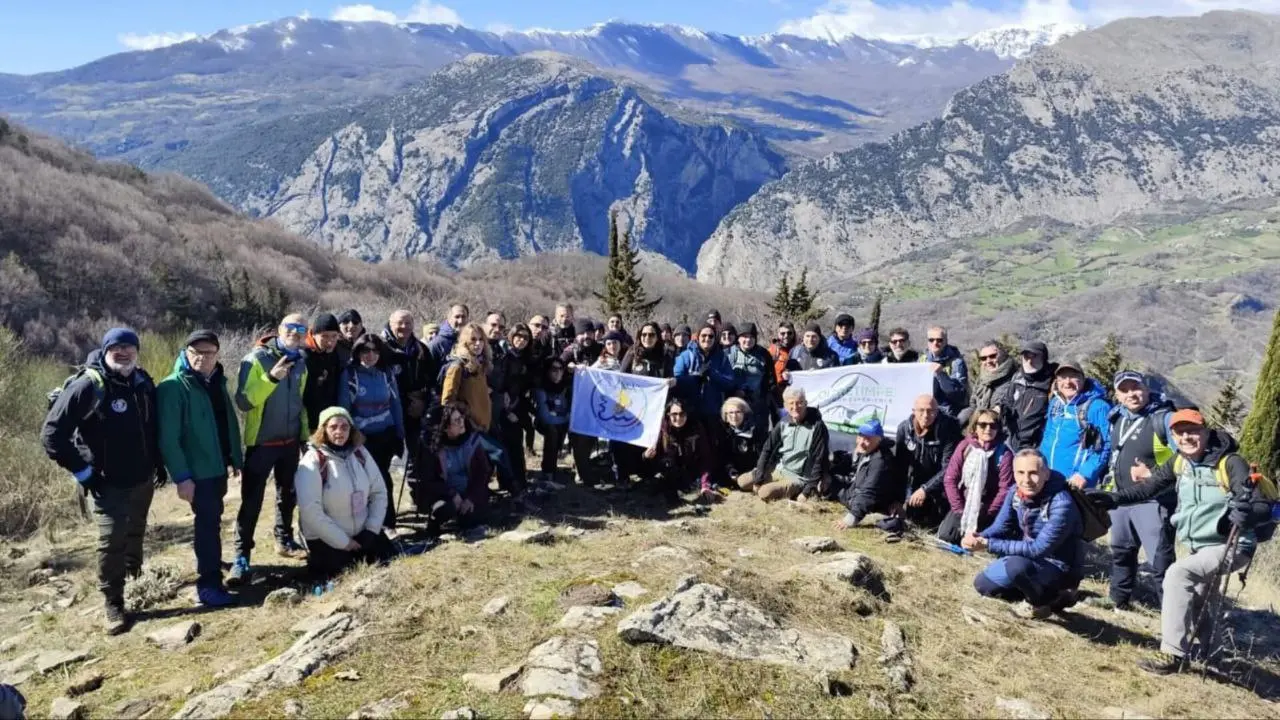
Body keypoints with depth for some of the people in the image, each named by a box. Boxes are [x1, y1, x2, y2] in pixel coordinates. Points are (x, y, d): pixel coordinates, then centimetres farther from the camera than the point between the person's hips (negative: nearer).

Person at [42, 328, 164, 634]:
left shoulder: (143, 383, 2)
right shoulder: (87, 386, -16)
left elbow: (154, 426, 17)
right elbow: (52, 434, -16)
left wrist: (160, 463, 12)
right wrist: (82, 471, -15)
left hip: (143, 479, 6)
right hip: (108, 483, -6)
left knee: (135, 533, 22)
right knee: (112, 541, -6)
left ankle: (136, 578, 43)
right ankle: (113, 604, 7)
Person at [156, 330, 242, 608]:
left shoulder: (217, 381, 8)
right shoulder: (173, 387, -15)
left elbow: (230, 423, 14)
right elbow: (168, 437, -18)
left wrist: (237, 458, 12)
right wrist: (181, 476, -21)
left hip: (219, 465, 7)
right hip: (197, 470, -7)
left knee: (212, 519, 19)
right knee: (208, 522, -5)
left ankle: (210, 563, 35)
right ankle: (208, 585, 3)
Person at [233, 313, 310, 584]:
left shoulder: (300, 362, 6)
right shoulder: (256, 359, -13)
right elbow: (243, 401, -22)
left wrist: (306, 435, 15)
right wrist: (271, 377, -32)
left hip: (290, 442, 6)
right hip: (261, 442, -6)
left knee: (288, 495, 17)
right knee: (251, 501, -6)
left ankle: (284, 541, 33)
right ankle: (241, 557, -1)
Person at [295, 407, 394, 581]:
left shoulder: (360, 453, 0)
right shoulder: (313, 461, -16)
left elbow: (379, 492, 5)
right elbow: (310, 511, -20)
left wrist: (372, 529, -6)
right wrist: (343, 542, -17)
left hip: (363, 534, 5)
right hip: (327, 540, -5)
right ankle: (316, 564, 17)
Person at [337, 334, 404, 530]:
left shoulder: (386, 374, 2)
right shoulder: (349, 375, -6)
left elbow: (396, 405, 5)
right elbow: (343, 408, -7)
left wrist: (400, 434, 3)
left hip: (386, 435, 2)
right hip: (362, 437, -2)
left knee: (382, 477, 7)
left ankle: (386, 521, 16)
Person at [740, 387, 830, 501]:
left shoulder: (817, 426, -17)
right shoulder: (783, 423, -2)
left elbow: (819, 461, -16)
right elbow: (767, 450, 3)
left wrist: (809, 490, -20)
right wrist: (758, 478, -7)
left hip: (799, 478, -7)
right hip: (777, 470, 7)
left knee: (765, 493, -28)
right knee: (742, 481, 1)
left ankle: (792, 492, 1)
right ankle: (785, 490, 7)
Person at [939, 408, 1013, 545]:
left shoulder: (1004, 454, -12)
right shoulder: (964, 446, -3)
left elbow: (1005, 490, -13)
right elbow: (950, 479, -3)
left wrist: (986, 515, -14)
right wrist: (959, 510, -9)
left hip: (986, 508, -3)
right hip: (962, 504, 3)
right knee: (945, 535, -14)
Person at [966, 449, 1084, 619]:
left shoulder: (1061, 505, -31)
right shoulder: (1016, 492, -8)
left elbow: (1038, 549, -31)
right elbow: (1001, 527, 0)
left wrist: (988, 545, -33)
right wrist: (979, 538, -24)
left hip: (1058, 568, -7)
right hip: (1027, 559, 8)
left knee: (1016, 566, -36)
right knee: (983, 584, 3)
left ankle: (1041, 601, -3)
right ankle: (1050, 594, 13)